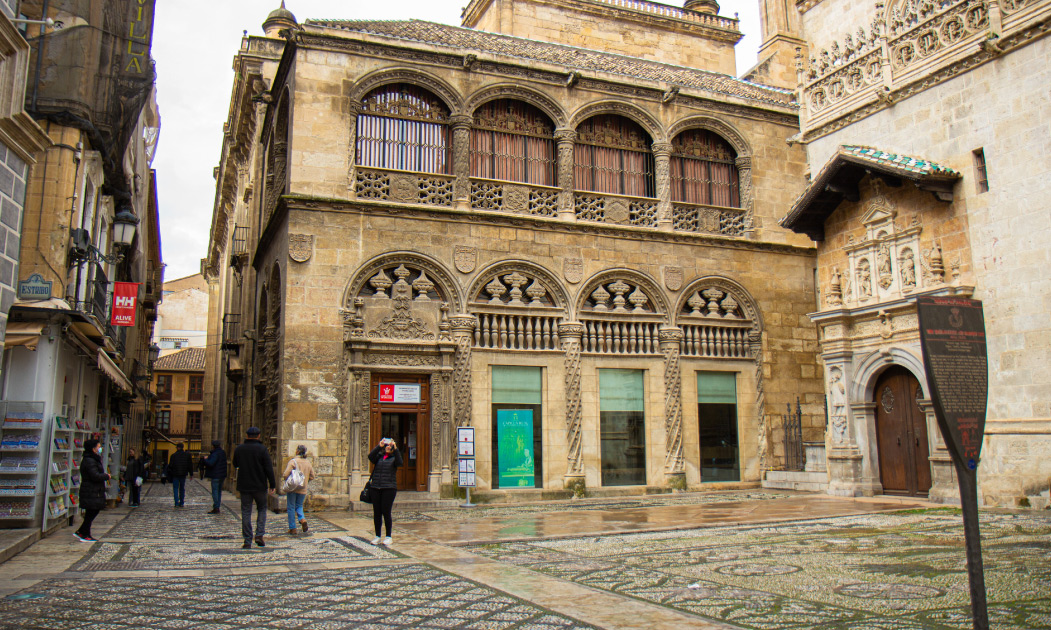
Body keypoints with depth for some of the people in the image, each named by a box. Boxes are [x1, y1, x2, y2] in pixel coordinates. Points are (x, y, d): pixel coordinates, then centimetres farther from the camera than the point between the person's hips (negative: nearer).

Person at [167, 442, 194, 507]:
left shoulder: (173, 456, -7)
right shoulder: (187, 455, 2)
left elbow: (170, 466, -4)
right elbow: (190, 465, 6)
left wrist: (169, 475, 8)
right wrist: (191, 474, 13)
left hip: (175, 475, -3)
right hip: (183, 475, 3)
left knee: (175, 488, 4)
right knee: (182, 488, 12)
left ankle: (177, 503, -4)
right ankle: (182, 503, 12)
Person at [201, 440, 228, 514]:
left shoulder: (215, 454, -17)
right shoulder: (223, 453, 11)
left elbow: (210, 463, -26)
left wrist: (205, 459, -8)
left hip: (216, 475, -9)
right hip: (222, 475, 9)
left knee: (215, 491, -5)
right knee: (219, 491, 14)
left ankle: (215, 508, -6)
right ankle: (217, 507, 18)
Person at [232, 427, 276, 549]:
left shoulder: (239, 449, 0)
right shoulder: (262, 449, -9)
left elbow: (235, 465, 17)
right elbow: (269, 469, -10)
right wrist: (272, 485, -4)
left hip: (244, 486, 2)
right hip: (260, 486, -2)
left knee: (246, 512, 6)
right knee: (262, 509, 15)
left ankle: (247, 541, 6)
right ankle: (259, 534, 1)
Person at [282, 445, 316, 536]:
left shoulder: (292, 461, -11)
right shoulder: (308, 462, 5)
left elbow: (286, 474, -16)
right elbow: (312, 476, 9)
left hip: (293, 488, -4)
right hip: (303, 489, 4)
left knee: (291, 508, 6)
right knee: (299, 506, 20)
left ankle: (292, 528, 7)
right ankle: (302, 519, -7)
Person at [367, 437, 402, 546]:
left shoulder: (394, 458, 7)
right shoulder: (378, 456, 11)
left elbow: (399, 462, -15)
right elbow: (370, 457, -9)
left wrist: (395, 449, -25)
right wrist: (379, 446, -19)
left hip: (389, 488, -3)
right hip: (376, 488, 3)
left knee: (386, 512, -6)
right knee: (376, 513, 6)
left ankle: (388, 537, 4)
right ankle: (377, 537, 16)